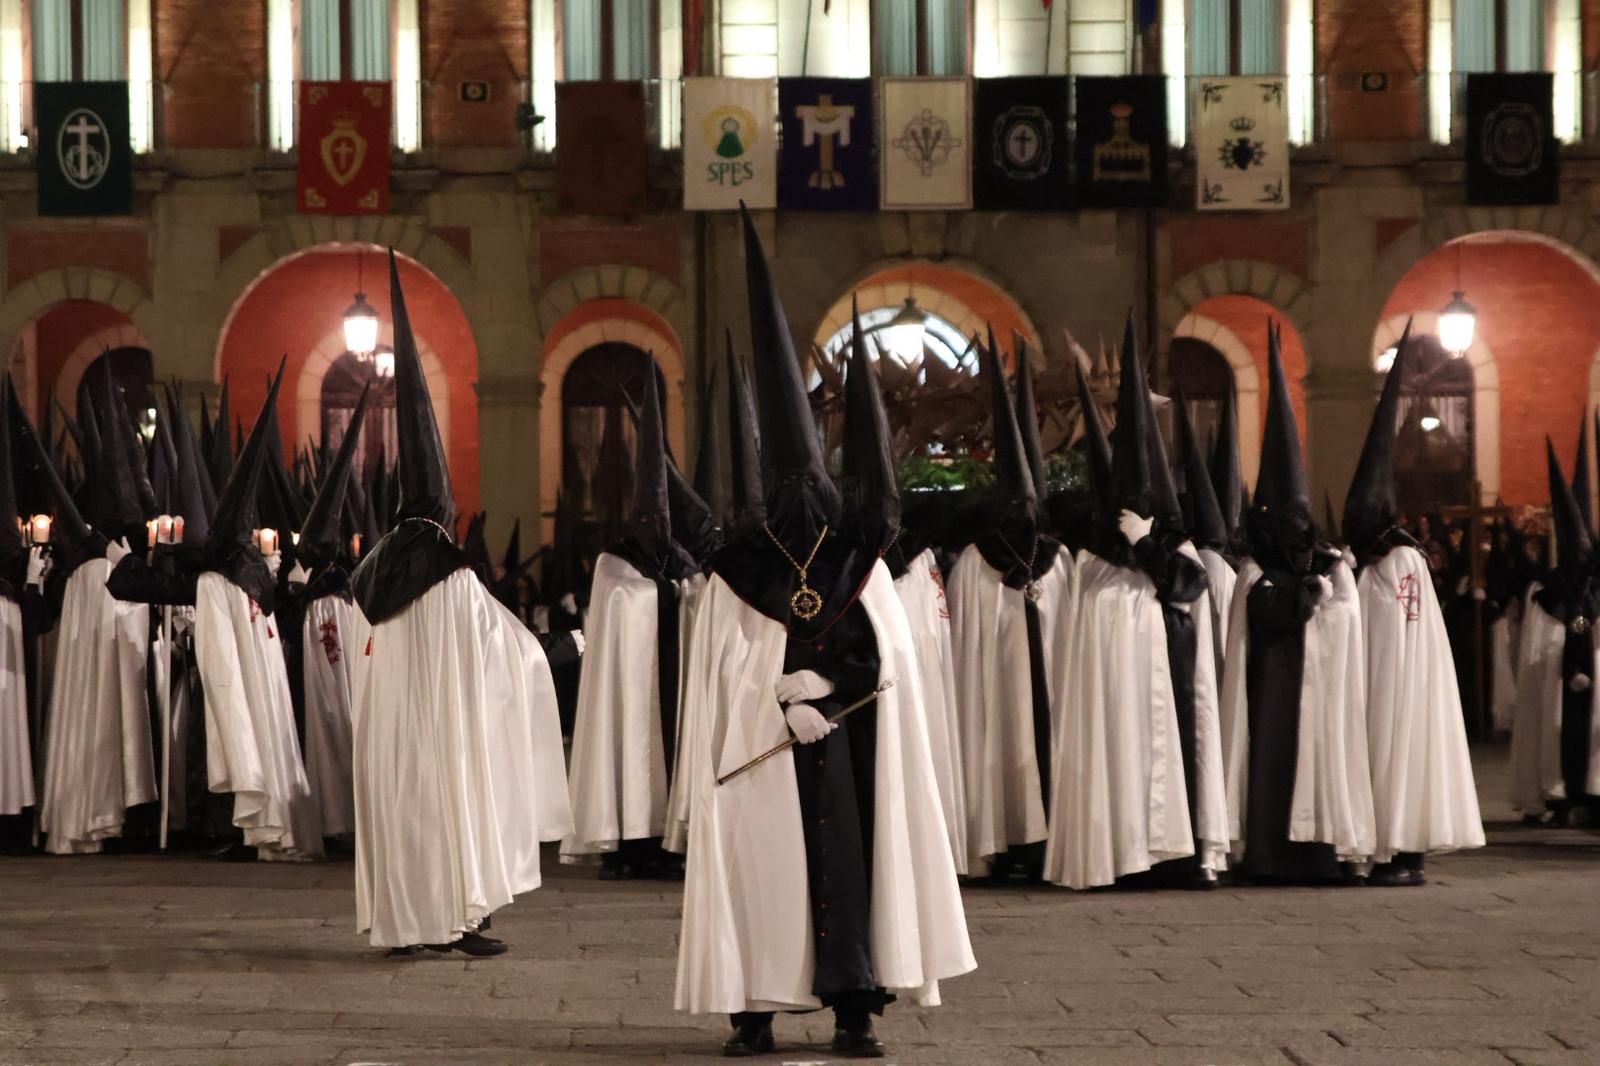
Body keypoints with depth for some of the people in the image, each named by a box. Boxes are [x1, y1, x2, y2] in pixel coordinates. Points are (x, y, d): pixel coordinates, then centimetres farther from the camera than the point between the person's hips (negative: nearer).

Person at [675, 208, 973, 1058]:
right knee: (760, 867, -2)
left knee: (849, 857, -2)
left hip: (844, 755, 1)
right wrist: (786, 699, -16)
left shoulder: (862, 570, 6)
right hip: (757, 761, -1)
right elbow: (723, 678, -4)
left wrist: (809, 685, -11)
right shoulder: (733, 579, 1)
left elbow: (891, 661, 1)